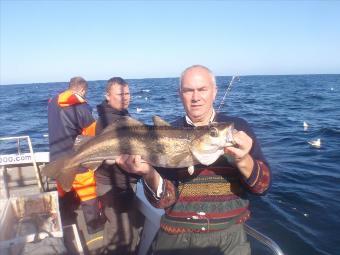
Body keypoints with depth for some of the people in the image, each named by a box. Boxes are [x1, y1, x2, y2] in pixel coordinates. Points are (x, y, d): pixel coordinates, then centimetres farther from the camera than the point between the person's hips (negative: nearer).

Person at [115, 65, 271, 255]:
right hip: (176, 238, 0)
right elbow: (164, 199, -11)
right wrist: (149, 174, -31)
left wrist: (243, 161, -30)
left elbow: (263, 185, -10)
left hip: (229, 237, 1)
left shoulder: (238, 128, -6)